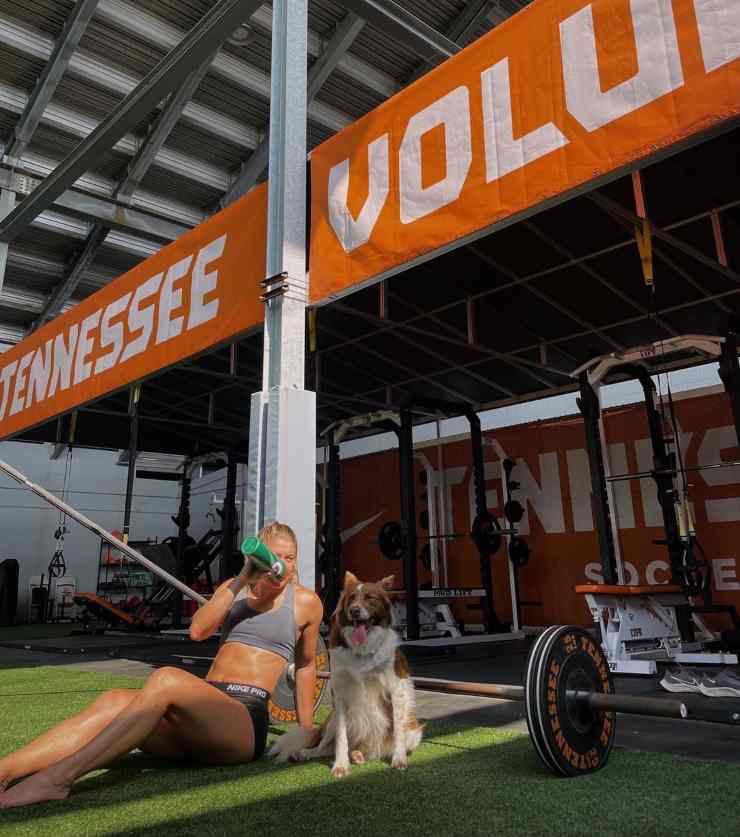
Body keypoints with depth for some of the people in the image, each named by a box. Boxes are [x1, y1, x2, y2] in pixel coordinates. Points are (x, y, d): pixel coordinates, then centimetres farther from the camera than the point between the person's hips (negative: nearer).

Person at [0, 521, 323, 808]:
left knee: (166, 680, -35)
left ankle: (57, 778, -38)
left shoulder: (306, 601, 8)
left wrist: (307, 733, 22)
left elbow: (306, 665, 20)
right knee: (114, 701, -26)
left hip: (246, 721, -4)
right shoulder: (233, 589, 16)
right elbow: (197, 630, -2)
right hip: (200, 712, 4)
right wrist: (242, 579, -9)